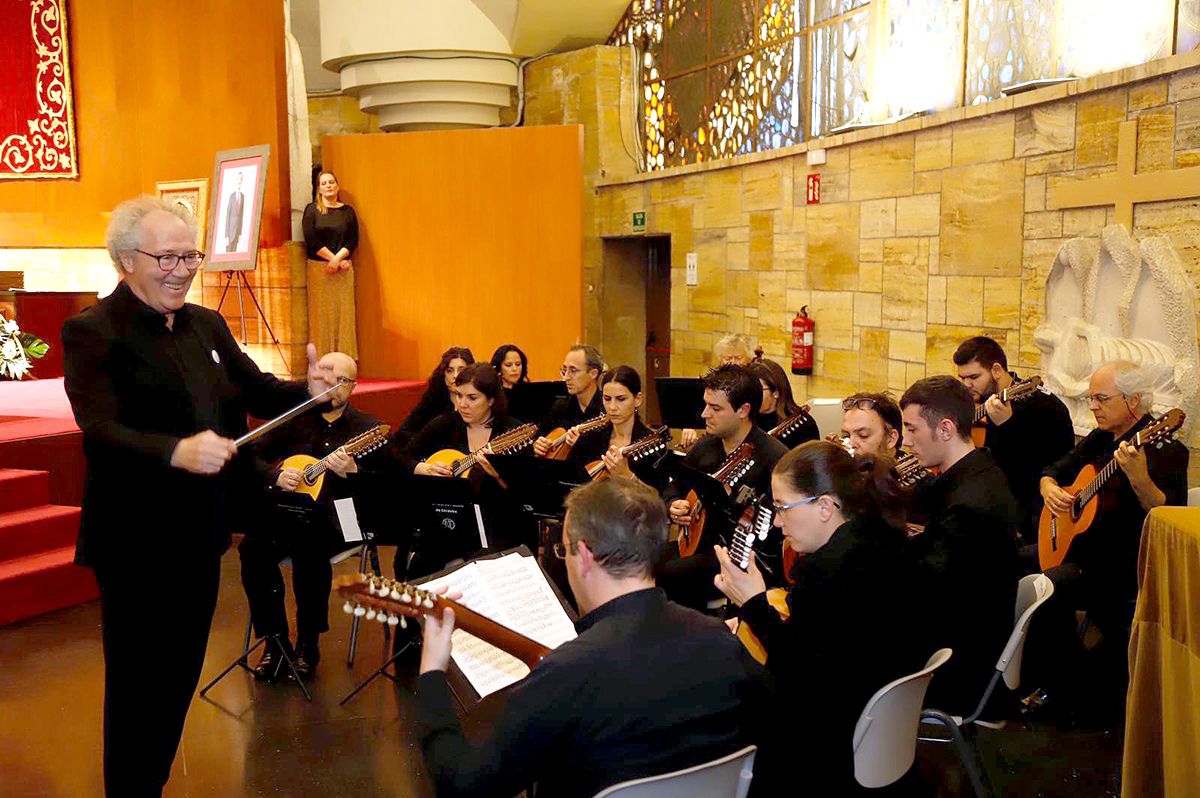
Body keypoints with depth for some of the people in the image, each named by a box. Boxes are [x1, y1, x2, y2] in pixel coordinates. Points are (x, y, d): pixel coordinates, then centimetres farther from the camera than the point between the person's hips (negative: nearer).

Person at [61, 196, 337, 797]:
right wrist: (176, 452, -43)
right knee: (138, 689, 7)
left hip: (201, 538, 7)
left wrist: (310, 391, -13)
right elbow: (101, 431, -25)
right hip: (137, 545, -7)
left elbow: (257, 392, 8)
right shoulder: (93, 332, -13)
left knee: (180, 677, 21)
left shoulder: (207, 325, 10)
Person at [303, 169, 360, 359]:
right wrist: (333, 258, -11)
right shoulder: (311, 210, 4)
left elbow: (353, 240, 3)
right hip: (318, 267, -2)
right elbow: (311, 240, -5)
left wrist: (338, 258, -12)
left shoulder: (347, 211, 10)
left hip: (343, 269, 2)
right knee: (321, 313, -3)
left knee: (343, 313, -1)